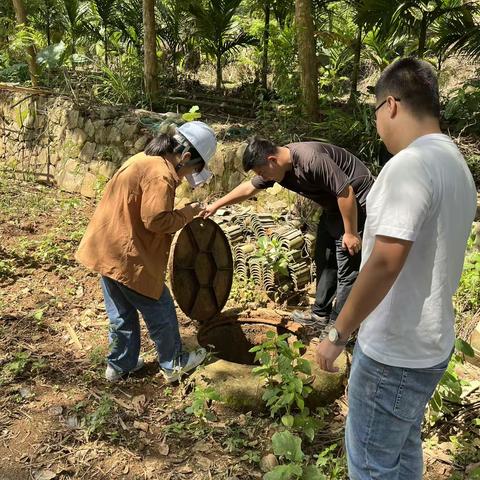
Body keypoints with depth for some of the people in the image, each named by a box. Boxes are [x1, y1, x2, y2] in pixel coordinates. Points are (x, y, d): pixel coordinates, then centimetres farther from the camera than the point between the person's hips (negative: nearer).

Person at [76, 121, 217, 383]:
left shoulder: (143, 159, 11)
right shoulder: (161, 174, -21)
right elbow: (156, 220, -25)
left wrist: (181, 214, 10)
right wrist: (186, 214, -9)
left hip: (106, 249, 9)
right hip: (128, 256, -9)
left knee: (122, 313, 21)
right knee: (160, 311, 9)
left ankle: (120, 365, 34)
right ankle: (174, 364, 25)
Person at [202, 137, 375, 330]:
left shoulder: (311, 160, -32)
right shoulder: (277, 166, -4)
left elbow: (346, 192, -28)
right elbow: (248, 188, 10)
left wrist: (350, 233, -22)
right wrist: (216, 205, 16)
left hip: (356, 202, -9)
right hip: (334, 205, 9)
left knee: (347, 269, -5)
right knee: (324, 261, 16)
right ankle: (320, 314, 28)